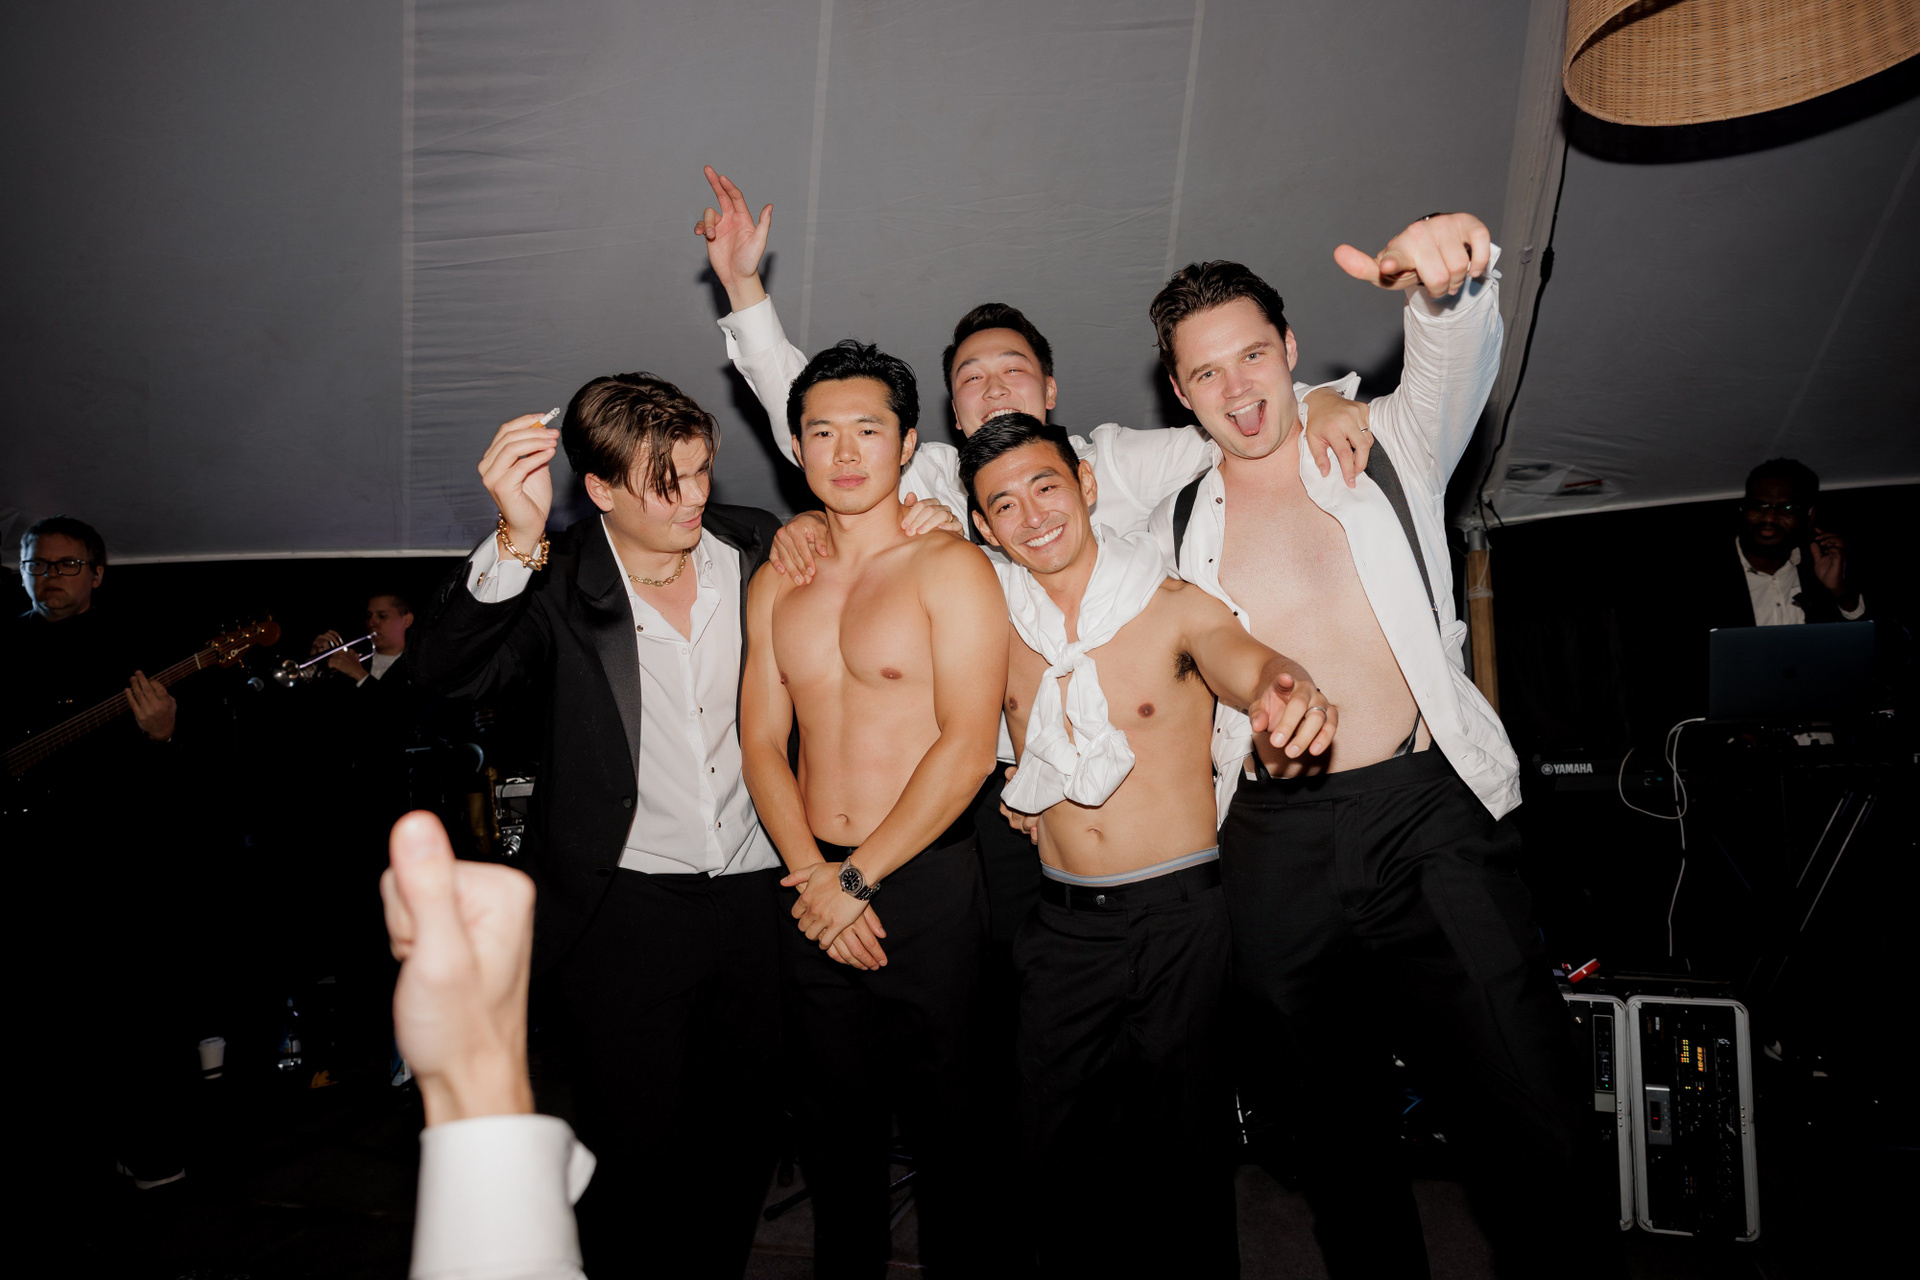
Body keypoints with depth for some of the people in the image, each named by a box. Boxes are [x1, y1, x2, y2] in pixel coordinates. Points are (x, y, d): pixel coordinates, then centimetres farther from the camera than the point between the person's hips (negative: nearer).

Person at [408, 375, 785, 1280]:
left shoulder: (756, 545, 0)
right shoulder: (560, 583, -9)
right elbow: (440, 670, -27)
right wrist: (517, 541, -38)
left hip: (755, 894, 4)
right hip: (625, 907, -3)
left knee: (743, 1138, 18)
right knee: (638, 1147, 8)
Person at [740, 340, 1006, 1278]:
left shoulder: (950, 568, -7)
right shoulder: (775, 586, 10)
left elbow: (967, 747, -14)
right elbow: (762, 742, 7)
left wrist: (857, 878, -12)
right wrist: (811, 874, -7)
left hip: (929, 887, -4)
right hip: (816, 889, 5)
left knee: (945, 1126, 9)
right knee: (835, 1123, 16)